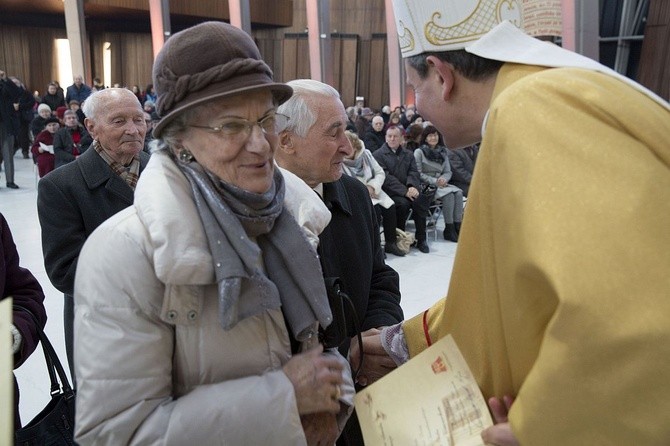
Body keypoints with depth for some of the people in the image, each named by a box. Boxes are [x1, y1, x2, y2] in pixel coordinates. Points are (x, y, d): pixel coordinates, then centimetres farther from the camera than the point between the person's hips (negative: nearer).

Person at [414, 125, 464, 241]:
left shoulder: (443, 152, 15)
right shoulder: (419, 152, -1)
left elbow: (448, 172, 14)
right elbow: (418, 174, -7)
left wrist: (443, 179, -9)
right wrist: (434, 181, -16)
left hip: (441, 184, 5)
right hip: (425, 185, -5)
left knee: (458, 192, -24)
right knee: (449, 194, -29)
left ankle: (458, 226, -24)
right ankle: (449, 230, -23)